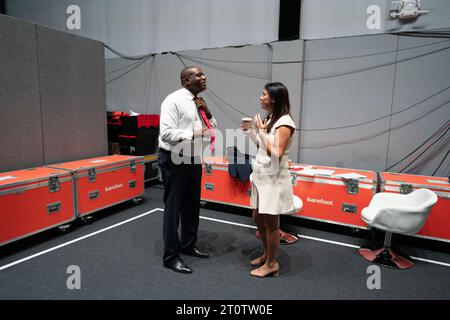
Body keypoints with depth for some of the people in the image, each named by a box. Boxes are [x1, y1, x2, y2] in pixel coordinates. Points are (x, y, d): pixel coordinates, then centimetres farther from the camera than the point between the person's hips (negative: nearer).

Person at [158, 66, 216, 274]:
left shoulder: (199, 103, 10)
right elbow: (166, 133, -23)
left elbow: (213, 130, 13)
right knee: (173, 208, 0)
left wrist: (207, 113, -3)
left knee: (192, 206, 18)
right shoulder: (174, 100, -14)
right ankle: (171, 257, 14)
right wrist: (195, 135, -28)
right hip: (174, 160, -8)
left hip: (193, 159, 8)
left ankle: (188, 245, 36)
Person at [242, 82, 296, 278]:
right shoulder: (269, 119, 10)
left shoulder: (284, 122, -16)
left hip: (274, 179, -9)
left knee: (270, 222, 3)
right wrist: (250, 132, 6)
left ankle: (272, 263, 21)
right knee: (258, 218, 17)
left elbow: (276, 155, -21)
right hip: (261, 176, 9)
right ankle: (267, 254, 37)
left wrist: (261, 131, -17)